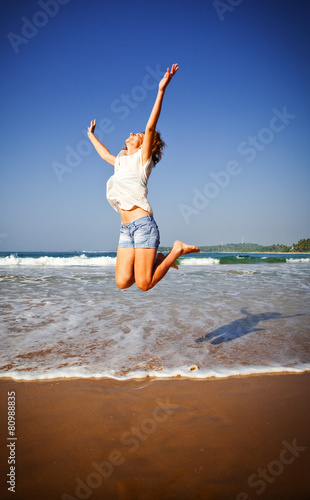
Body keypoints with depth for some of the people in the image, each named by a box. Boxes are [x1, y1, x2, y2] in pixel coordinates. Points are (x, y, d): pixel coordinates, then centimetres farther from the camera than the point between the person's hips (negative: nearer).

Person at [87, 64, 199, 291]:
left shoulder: (143, 158, 5)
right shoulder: (120, 161, 23)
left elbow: (151, 126, -9)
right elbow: (105, 153, 44)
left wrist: (161, 90, -17)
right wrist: (91, 134, 58)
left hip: (143, 223, -7)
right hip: (126, 228, 7)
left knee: (144, 284, -13)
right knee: (122, 282, -5)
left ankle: (177, 250, 7)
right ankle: (157, 259, 16)